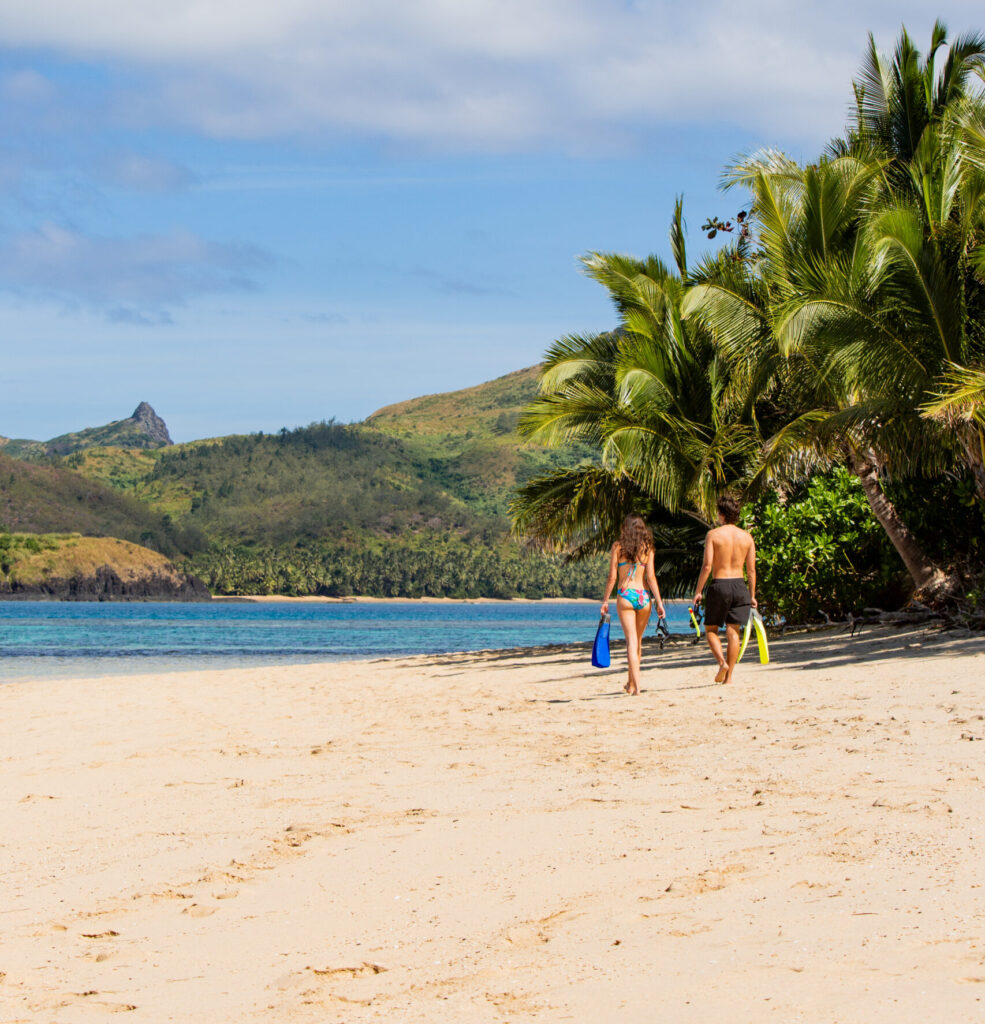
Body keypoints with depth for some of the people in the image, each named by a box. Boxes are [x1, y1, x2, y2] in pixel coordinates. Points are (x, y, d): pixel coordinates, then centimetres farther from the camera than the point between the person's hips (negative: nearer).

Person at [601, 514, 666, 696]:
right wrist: (659, 602, 0)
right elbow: (650, 577, -2)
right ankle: (631, 683, 27)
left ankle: (636, 685, -16)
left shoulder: (618, 546, 1)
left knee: (632, 641, -5)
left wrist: (605, 600, 6)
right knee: (638, 641, 17)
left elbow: (612, 577, -1)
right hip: (643, 596, 2)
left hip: (624, 595, -2)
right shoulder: (647, 548, 3)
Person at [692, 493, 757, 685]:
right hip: (739, 586, 3)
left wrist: (698, 591, -5)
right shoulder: (747, 536, 4)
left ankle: (722, 662, -11)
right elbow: (751, 570, 5)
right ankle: (729, 675, 3)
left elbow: (707, 566, -11)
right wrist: (752, 595, 13)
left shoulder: (713, 535, -6)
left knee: (710, 629, 11)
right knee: (733, 632, 6)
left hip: (719, 585, -3)